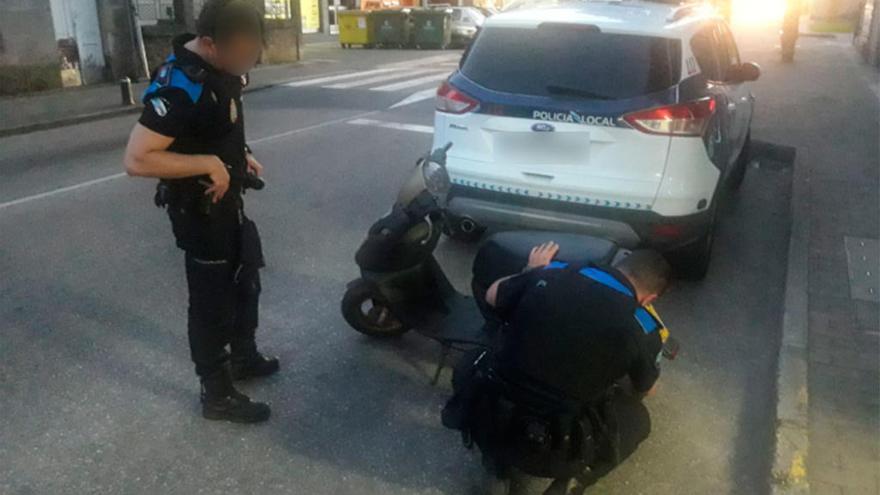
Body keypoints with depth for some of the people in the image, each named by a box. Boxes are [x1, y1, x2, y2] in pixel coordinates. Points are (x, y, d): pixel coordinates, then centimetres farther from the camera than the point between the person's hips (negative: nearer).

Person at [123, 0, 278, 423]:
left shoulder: (221, 66, 0)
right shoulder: (179, 85, -28)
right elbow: (136, 159, -32)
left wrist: (240, 156, 5)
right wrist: (208, 163, -29)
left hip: (229, 199, 9)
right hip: (200, 209, -9)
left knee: (245, 281, 23)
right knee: (212, 299, 4)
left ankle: (244, 358, 44)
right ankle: (217, 395, 21)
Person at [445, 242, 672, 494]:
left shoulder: (552, 274, -1)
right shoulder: (642, 328, -6)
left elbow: (492, 296, 19)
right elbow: (647, 388, 17)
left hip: (485, 421, 2)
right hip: (550, 448, -2)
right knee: (636, 416, 23)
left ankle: (503, 463, 22)